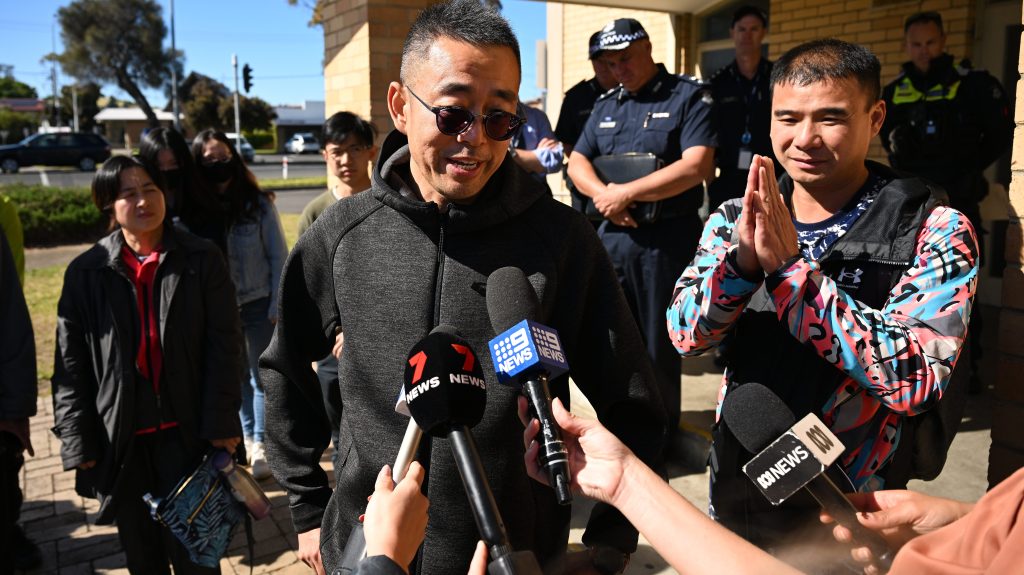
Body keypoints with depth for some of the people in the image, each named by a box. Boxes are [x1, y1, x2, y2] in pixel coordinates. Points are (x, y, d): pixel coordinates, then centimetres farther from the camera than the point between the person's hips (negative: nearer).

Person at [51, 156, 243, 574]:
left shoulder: (201, 260, -2)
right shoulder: (85, 273, 0)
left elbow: (224, 345, -4)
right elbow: (71, 364, 2)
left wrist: (220, 422, -10)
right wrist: (77, 442, -2)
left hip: (187, 432, -1)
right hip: (118, 441, 2)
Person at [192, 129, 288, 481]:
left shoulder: (258, 204, -7)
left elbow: (279, 258, -5)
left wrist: (277, 307, -8)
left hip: (257, 304, -2)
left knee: (262, 377, 6)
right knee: (235, 376, 16)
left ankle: (260, 446, 19)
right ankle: (247, 437, 33)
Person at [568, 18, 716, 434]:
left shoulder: (689, 97, -4)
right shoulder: (605, 106, 15)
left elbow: (697, 166, -16)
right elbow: (577, 162, 13)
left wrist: (626, 193, -16)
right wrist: (603, 194, -9)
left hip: (667, 238, -5)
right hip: (612, 235, 6)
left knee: (660, 343, 4)